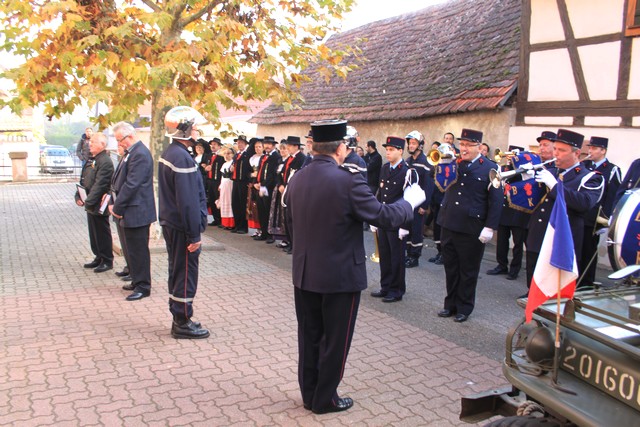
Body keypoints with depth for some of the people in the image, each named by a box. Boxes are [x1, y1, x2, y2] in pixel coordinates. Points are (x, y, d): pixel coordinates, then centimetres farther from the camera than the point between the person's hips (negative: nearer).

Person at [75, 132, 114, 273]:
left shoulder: (105, 162, -17)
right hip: (90, 204, 9)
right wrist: (78, 196, 5)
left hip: (99, 206, -9)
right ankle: (99, 257, 29)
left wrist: (89, 202, -22)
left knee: (102, 233, 1)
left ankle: (107, 261, 12)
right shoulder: (91, 160, 12)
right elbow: (83, 180, 15)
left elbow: (99, 185, -22)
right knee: (93, 233, 17)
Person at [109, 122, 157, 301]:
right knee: (133, 248, 17)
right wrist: (114, 203, 8)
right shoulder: (131, 152, 14)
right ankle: (137, 281, 28)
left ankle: (143, 286, 8)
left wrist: (117, 207, -15)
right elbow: (120, 180, 17)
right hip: (131, 211, 10)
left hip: (137, 212, -10)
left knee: (139, 249, -1)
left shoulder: (140, 154, -18)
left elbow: (131, 185, -21)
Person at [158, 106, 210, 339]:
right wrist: (195, 235, -19)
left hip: (170, 224, 10)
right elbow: (188, 202, -23)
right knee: (186, 274, 1)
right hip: (183, 228, -10)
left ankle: (180, 319, 30)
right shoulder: (182, 158, -21)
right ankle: (183, 323, 12)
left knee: (177, 272, 17)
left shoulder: (168, 153, 11)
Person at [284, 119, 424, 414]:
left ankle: (309, 394, 32)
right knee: (334, 340, 11)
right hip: (340, 275, -6)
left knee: (309, 336, 18)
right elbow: (384, 216, -16)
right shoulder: (348, 181, -20)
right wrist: (410, 202, 1)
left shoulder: (296, 180, 1)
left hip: (304, 273, 6)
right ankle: (325, 399, 24)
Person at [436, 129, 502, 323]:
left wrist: (489, 228, -13)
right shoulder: (454, 164, 8)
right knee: (450, 268, 14)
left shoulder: (489, 168, -6)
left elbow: (496, 201, -8)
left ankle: (464, 308, 21)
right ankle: (451, 304, 28)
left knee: (468, 271, 9)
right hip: (449, 225, 5)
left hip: (471, 230, -5)